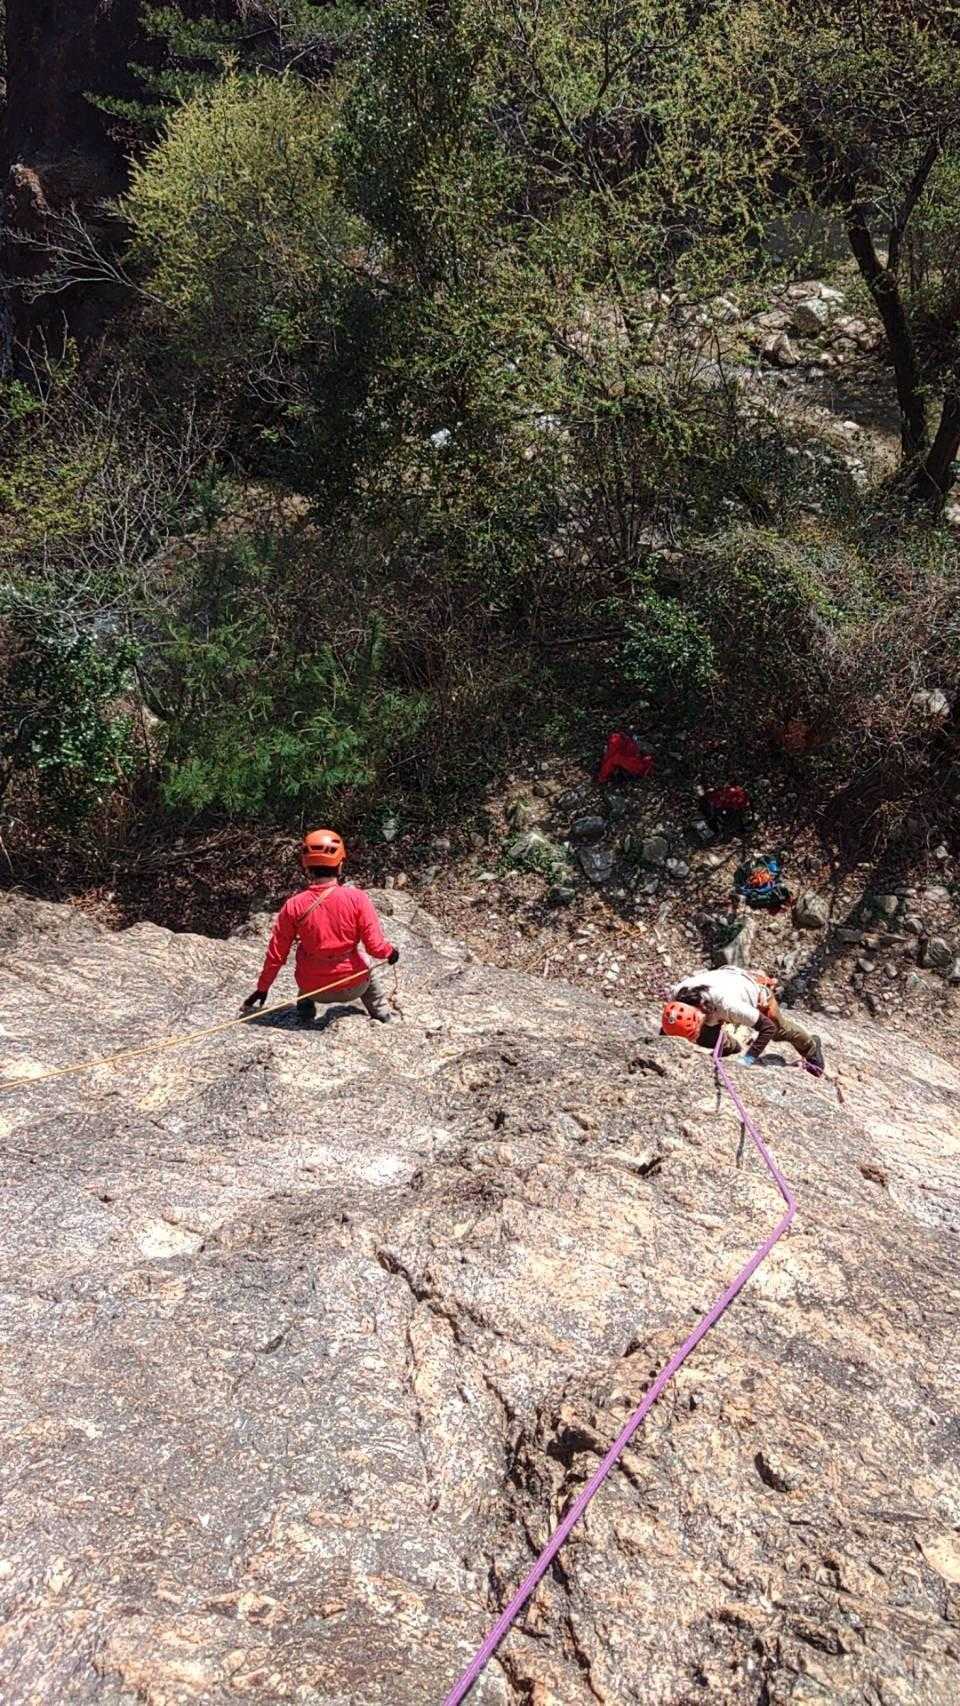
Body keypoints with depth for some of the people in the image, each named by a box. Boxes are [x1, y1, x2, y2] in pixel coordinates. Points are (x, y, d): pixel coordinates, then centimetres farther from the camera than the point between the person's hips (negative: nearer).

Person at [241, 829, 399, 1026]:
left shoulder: (293, 906, -15)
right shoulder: (357, 898, -19)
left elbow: (276, 954, -6)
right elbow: (375, 946, -16)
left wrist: (262, 988, 8)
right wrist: (391, 952, 7)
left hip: (312, 989, 1)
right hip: (353, 987, 0)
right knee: (371, 969, 34)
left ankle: (305, 1011, 26)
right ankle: (383, 1017, 35)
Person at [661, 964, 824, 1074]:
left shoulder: (727, 1004, -51)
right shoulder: (677, 995, -37)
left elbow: (767, 1027, -37)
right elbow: (665, 1030, -15)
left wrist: (748, 1059, -40)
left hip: (756, 991, -4)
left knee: (780, 1030, 18)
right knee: (705, 1038, -3)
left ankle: (811, 1047, 50)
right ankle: (730, 1048, 31)